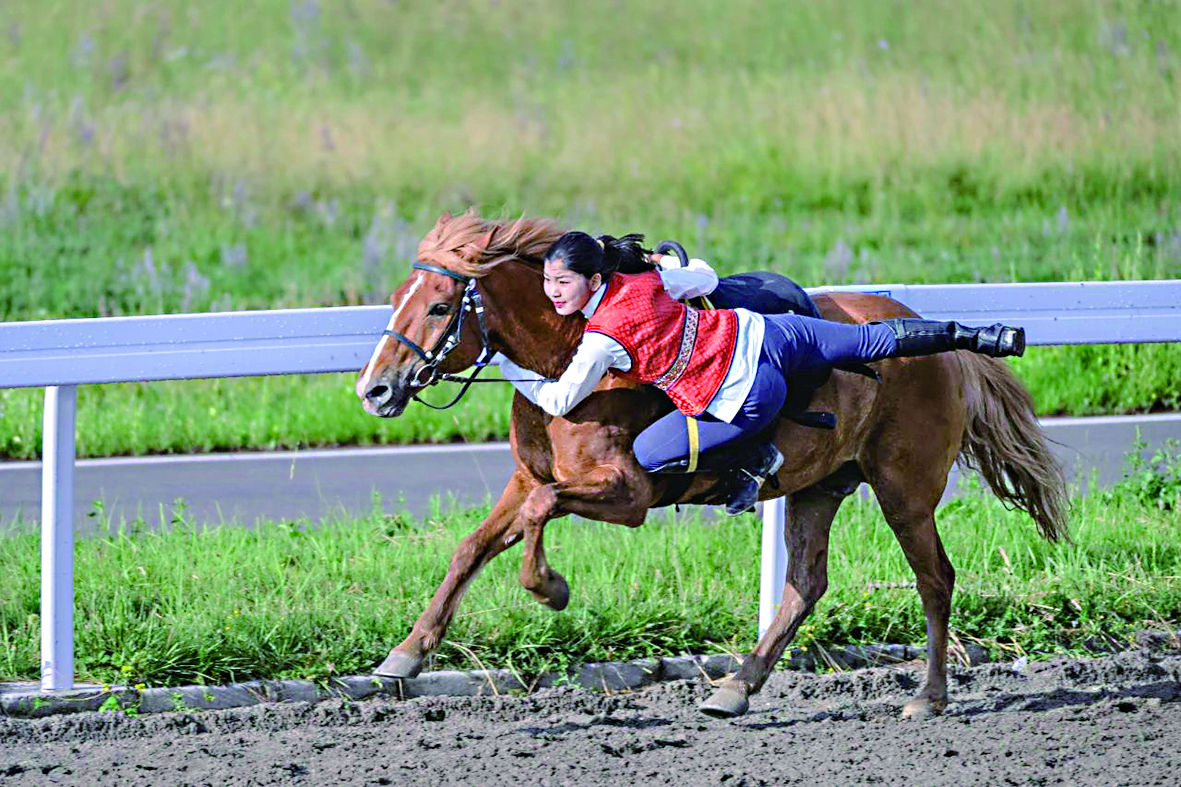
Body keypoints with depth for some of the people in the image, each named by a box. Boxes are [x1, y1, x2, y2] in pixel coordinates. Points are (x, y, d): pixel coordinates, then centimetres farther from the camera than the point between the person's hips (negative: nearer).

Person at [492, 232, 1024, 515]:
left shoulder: (602, 339, -17)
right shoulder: (642, 278, 1)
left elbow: (557, 401, -7)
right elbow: (705, 278, 17)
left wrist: (506, 365, 5)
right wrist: (661, 260, 33)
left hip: (747, 398, -7)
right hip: (762, 333, 7)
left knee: (647, 454, -2)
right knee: (874, 341, 19)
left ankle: (751, 459, 5)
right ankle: (975, 338, 26)